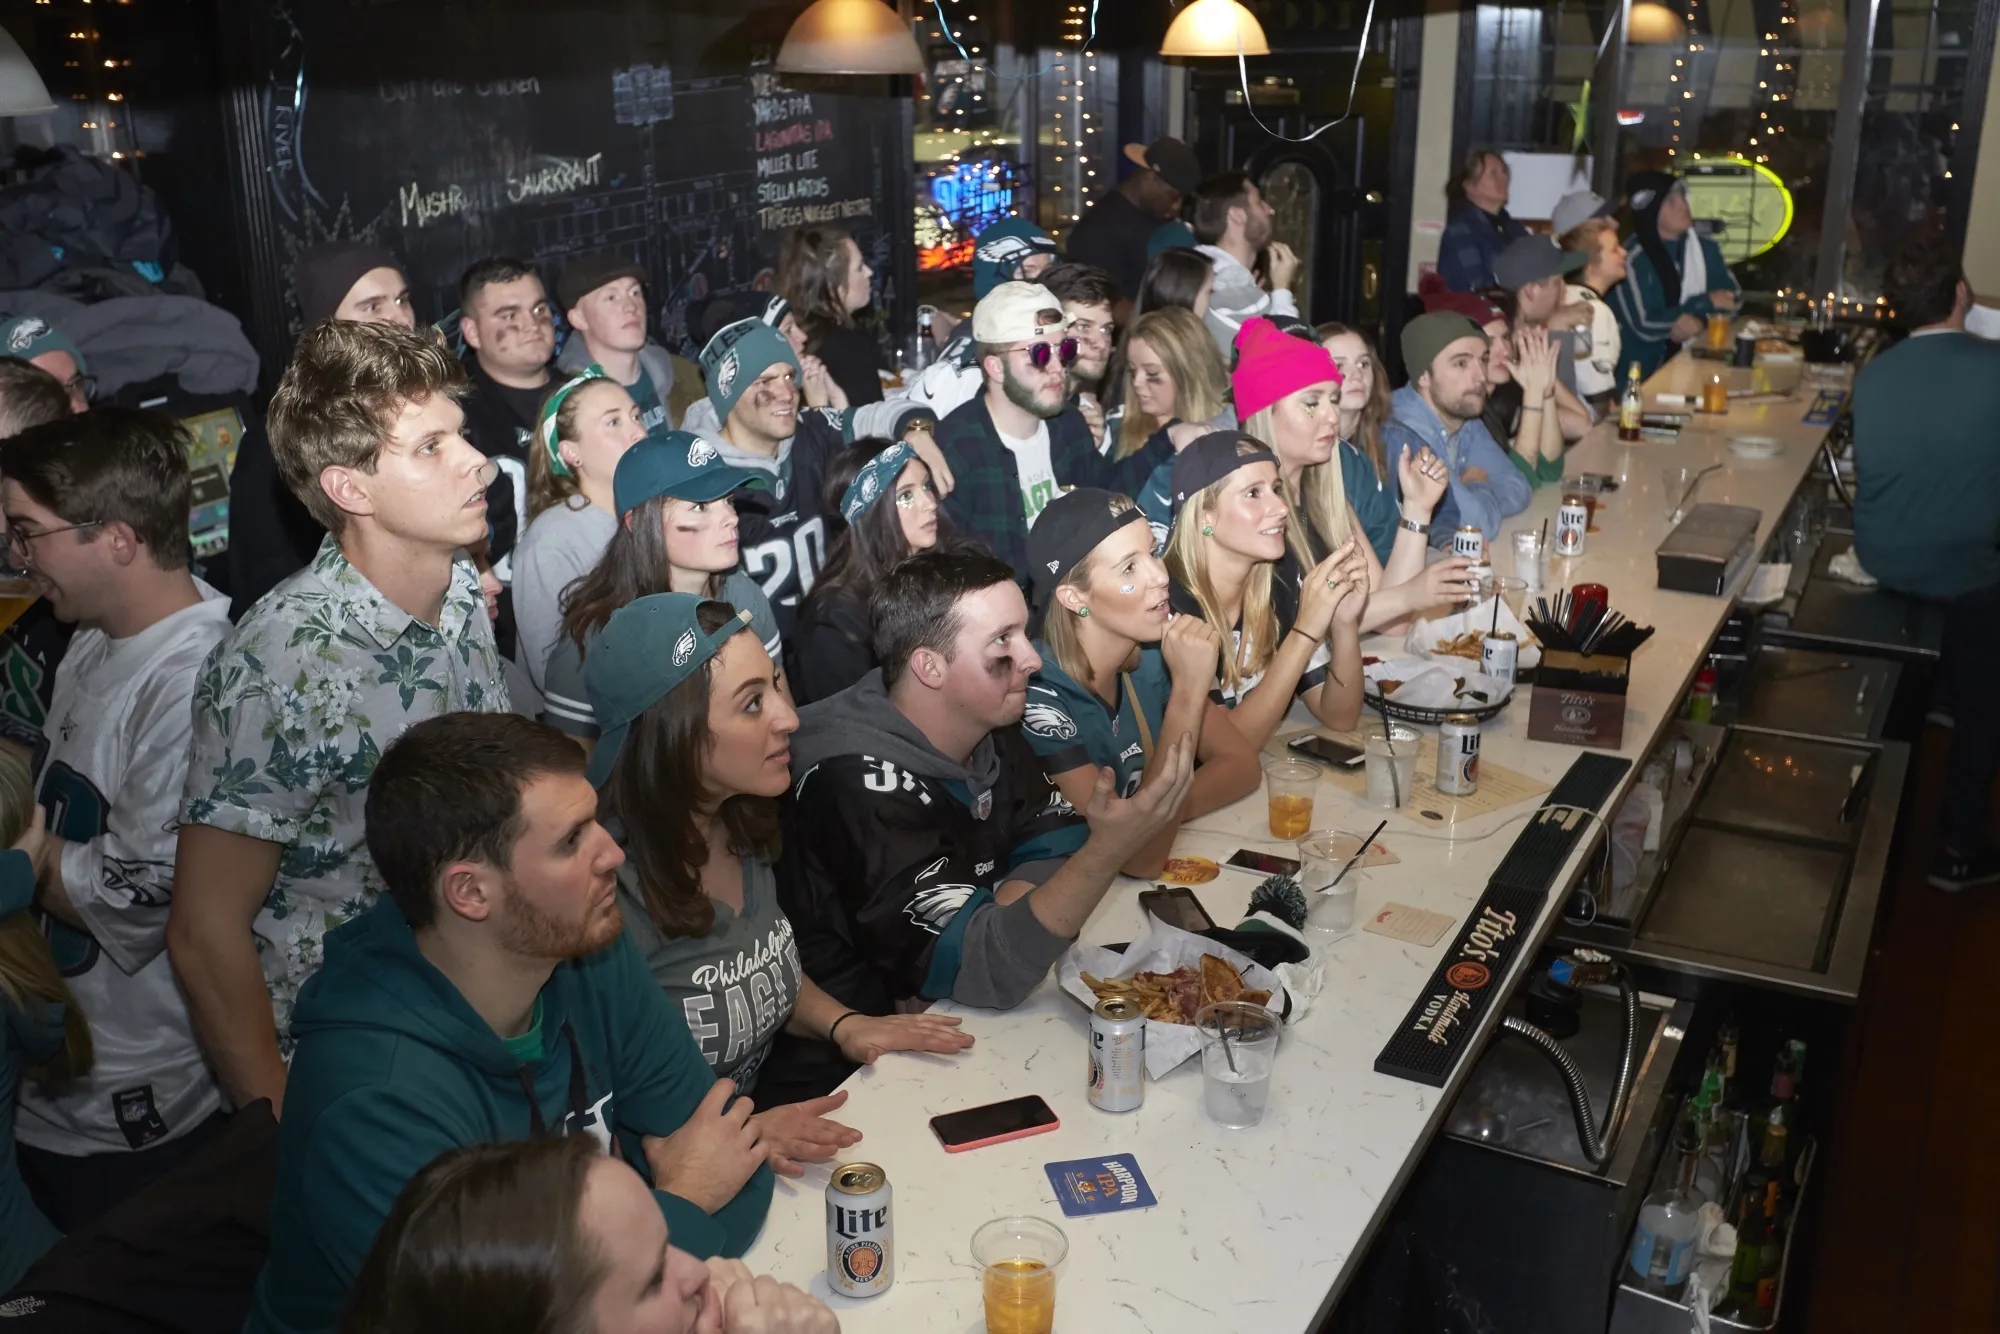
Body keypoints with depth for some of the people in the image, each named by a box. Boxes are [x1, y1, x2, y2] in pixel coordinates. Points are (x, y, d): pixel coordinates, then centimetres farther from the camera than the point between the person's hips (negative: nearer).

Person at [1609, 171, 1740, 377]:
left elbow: (1732, 299, 5)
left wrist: (1700, 319, -18)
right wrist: (1705, 304, -8)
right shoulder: (1632, 259, -14)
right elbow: (1645, 326, -19)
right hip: (1642, 370, -6)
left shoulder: (1706, 248, 7)